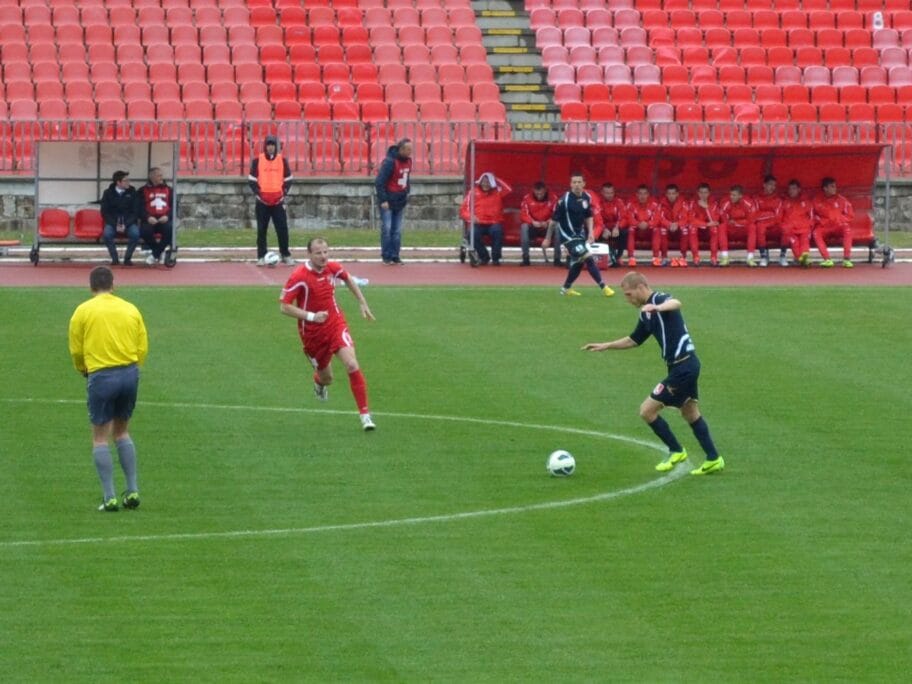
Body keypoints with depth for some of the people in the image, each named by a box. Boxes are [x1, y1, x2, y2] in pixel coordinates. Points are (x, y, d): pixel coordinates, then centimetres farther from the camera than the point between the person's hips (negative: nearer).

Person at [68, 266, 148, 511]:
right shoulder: (130, 309, 6)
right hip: (130, 373, 4)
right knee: (122, 431, 19)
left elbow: (76, 350, 0)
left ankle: (109, 497, -1)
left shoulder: (83, 311, -3)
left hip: (101, 376, -4)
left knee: (100, 437, 5)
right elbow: (143, 347, 5)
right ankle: (132, 491, 14)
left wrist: (84, 370, 19)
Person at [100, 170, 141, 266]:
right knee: (106, 234, -32)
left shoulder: (132, 192, 1)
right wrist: (115, 225, -15)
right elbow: (105, 212, 0)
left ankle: (127, 258, -11)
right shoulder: (108, 193, 0)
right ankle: (114, 258, -13)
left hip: (129, 222, 0)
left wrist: (125, 225, -15)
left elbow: (136, 211, -1)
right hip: (113, 222, 0)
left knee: (135, 234, -31)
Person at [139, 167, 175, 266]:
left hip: (164, 219, 1)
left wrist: (167, 216, -10)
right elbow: (140, 207, 2)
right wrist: (148, 217, -17)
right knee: (145, 231, -34)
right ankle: (162, 251, -9)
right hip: (150, 220, -1)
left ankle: (155, 255, -17)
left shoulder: (168, 190, 18)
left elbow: (173, 206, 10)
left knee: (170, 228, -33)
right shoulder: (143, 190, 11)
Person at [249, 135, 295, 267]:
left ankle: (285, 255, 6)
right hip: (262, 201, -1)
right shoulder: (257, 160, 0)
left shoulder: (282, 160, 4)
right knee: (261, 230, 2)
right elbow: (252, 180, 2)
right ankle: (261, 256, 7)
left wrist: (284, 194, -3)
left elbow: (288, 180, 8)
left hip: (278, 201, 1)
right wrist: (258, 193, -9)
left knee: (282, 229, -2)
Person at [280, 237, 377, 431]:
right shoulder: (299, 276, -20)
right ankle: (319, 381, 54)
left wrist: (362, 303, 17)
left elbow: (348, 279, 18)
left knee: (352, 365, -19)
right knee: (326, 378, 13)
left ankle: (365, 414, -13)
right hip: (312, 333, -2)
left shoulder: (333, 268, -6)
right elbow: (284, 306, -18)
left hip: (335, 323, 2)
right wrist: (311, 316, -27)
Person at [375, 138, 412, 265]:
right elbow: (379, 182, -18)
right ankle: (386, 256, 2)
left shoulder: (408, 161, 5)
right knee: (386, 228, -5)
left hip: (400, 202, 7)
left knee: (397, 230, 6)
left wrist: (407, 192, 10)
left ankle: (395, 256, 10)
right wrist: (383, 200, -18)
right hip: (388, 202, -7)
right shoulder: (390, 162, -17)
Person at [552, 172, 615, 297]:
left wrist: (590, 232, 4)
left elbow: (588, 216, 16)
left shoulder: (586, 198, 0)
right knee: (588, 258, -13)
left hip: (579, 234, 7)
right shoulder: (565, 200, -19)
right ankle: (603, 287, -9)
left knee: (578, 262, 14)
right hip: (568, 235, -7)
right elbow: (554, 220, -13)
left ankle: (566, 288, 31)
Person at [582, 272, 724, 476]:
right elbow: (634, 340, 29)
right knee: (690, 413, 20)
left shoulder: (660, 299, -15)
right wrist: (606, 345, 24)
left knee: (647, 410, -4)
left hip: (682, 366, -10)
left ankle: (676, 451, 9)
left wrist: (656, 308, -61)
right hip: (687, 365, 10)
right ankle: (713, 459, 25)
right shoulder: (646, 314, 14)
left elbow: (676, 303, -41)